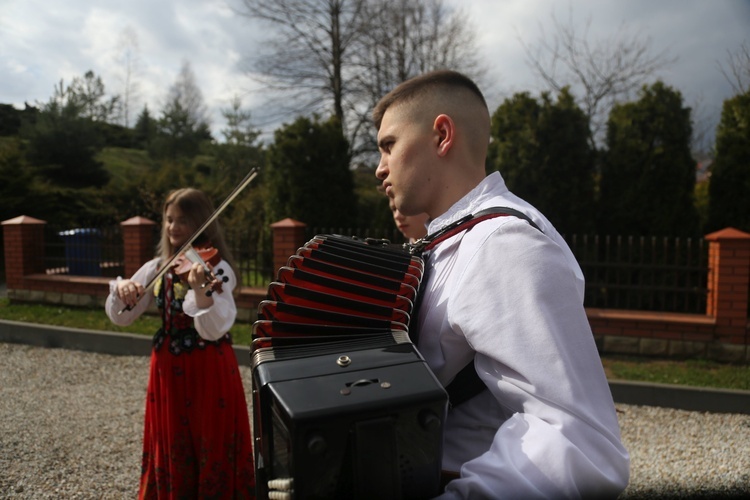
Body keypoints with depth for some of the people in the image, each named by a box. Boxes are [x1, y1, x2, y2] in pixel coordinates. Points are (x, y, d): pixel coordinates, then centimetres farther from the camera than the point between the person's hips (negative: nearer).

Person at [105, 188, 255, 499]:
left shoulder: (216, 268, -14)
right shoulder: (159, 266, 5)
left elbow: (213, 330, -26)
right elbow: (121, 317, 6)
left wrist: (199, 288, -41)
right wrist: (121, 290, -15)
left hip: (209, 370, -5)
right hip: (168, 369, 6)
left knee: (212, 448, 6)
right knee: (171, 448, 17)